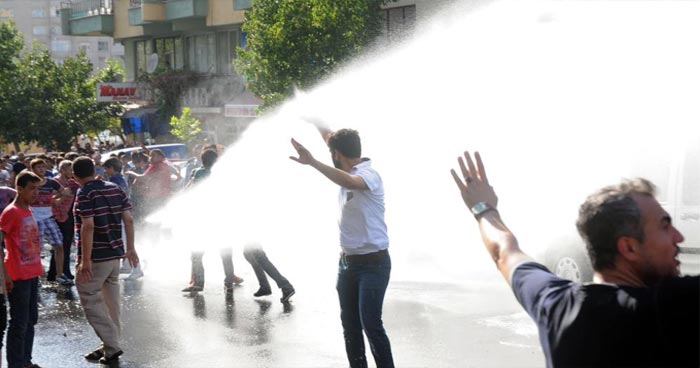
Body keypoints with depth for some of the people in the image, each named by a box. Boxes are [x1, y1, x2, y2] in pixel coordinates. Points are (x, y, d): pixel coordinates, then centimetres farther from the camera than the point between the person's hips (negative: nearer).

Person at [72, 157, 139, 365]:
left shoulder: (85, 193, -13)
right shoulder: (114, 189, 9)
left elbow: (88, 227, -21)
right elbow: (128, 220, 8)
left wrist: (85, 260, -21)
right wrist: (130, 248, 14)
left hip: (96, 257, -8)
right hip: (115, 254, 8)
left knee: (91, 301, -1)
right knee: (110, 301, 15)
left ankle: (112, 346, -6)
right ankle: (109, 346, 23)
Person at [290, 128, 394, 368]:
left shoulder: (368, 175, -18)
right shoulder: (350, 171, 7)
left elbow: (351, 182, -43)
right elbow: (333, 139, 26)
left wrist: (312, 162, -51)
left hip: (373, 264, -9)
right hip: (347, 262, 9)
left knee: (371, 324, -12)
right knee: (350, 325, 10)